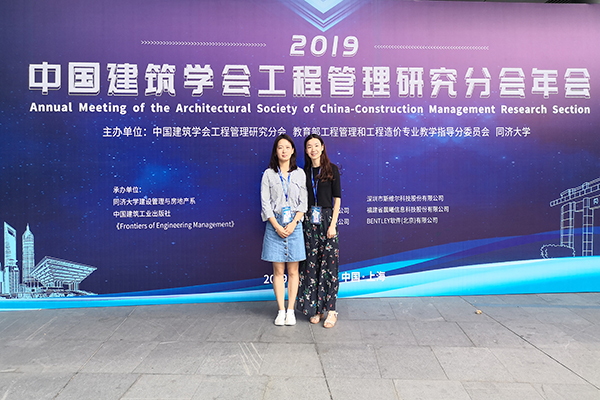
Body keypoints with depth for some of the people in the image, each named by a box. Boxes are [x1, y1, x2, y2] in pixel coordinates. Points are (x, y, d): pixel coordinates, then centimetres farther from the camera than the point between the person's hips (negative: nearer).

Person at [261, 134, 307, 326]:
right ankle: (281, 311, 13)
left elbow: (303, 202, 3)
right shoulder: (268, 174, 4)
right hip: (275, 225, 0)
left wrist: (293, 223, -9)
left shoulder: (300, 174, 7)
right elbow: (265, 203, -1)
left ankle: (291, 310, 14)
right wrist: (277, 226, -10)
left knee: (293, 271, 4)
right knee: (278, 270, 4)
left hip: (294, 225, 1)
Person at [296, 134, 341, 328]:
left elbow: (337, 199, -3)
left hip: (327, 219, -3)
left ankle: (330, 310, 6)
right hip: (309, 221, 3)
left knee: (329, 264, -3)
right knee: (311, 265, 5)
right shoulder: (304, 172, 11)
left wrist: (333, 224, -11)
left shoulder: (332, 169, 1)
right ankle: (316, 308, 16)